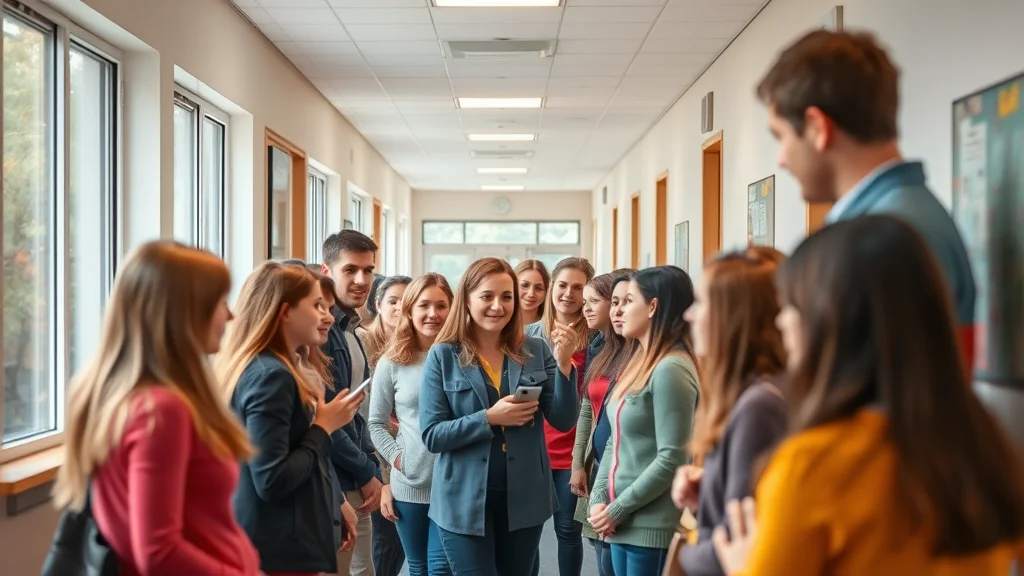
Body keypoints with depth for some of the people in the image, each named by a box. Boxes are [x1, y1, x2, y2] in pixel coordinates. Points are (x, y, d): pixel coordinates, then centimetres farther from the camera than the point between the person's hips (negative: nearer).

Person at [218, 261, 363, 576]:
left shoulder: (274, 369, 9)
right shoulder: (271, 375, -20)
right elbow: (271, 481, -26)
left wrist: (334, 506, 18)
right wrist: (325, 426, -16)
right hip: (280, 549, -10)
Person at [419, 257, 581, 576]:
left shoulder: (536, 351, 0)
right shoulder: (442, 356, -6)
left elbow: (563, 421, -2)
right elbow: (431, 435, -10)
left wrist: (563, 364, -16)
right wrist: (489, 418, -22)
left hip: (524, 497, 3)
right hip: (465, 499, -3)